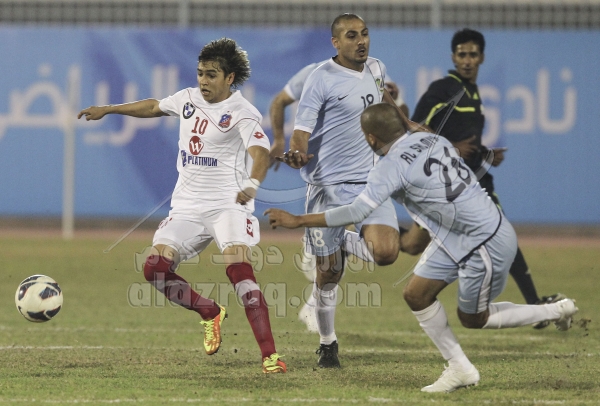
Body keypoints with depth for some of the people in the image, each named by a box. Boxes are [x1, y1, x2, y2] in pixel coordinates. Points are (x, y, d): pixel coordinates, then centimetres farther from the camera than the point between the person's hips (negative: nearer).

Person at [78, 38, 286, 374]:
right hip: (187, 205, 6)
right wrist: (108, 110, 34)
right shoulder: (188, 99, 9)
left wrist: (252, 185, -50)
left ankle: (270, 355, -27)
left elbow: (261, 153, -29)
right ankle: (211, 313, 15)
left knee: (239, 268, -27)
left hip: (228, 204, -6)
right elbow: (154, 107, 30)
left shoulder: (242, 113, -12)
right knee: (155, 268, -10)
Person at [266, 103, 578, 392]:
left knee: (472, 318, 11)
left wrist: (297, 221, -26)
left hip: (487, 244, -9)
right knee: (417, 294, 9)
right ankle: (459, 368, 18)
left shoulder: (392, 166, -23)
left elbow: (357, 212, -30)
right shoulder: (431, 140, -1)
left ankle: (555, 311, 22)